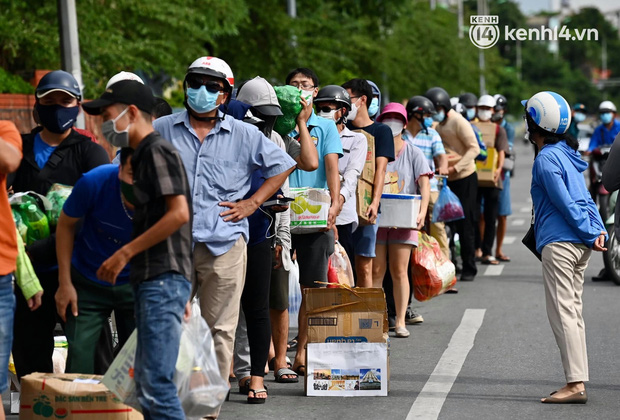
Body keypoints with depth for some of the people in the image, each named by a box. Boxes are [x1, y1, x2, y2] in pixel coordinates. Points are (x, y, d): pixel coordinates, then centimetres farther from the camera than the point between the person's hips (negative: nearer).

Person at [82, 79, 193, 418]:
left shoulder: (157, 151, -8)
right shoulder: (143, 155, 22)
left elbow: (179, 213, -19)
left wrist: (125, 253, -16)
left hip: (163, 280, -10)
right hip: (152, 280, 10)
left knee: (156, 383, -15)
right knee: (144, 382, 11)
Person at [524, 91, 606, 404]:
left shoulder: (546, 159, -11)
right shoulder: (567, 153, 17)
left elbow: (566, 204, -15)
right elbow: (585, 198, 13)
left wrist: (590, 234, -11)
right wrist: (598, 229, 4)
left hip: (558, 244, -9)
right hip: (579, 244, 9)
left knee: (563, 313, -8)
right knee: (573, 312, 12)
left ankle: (575, 384, -11)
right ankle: (578, 381, 12)